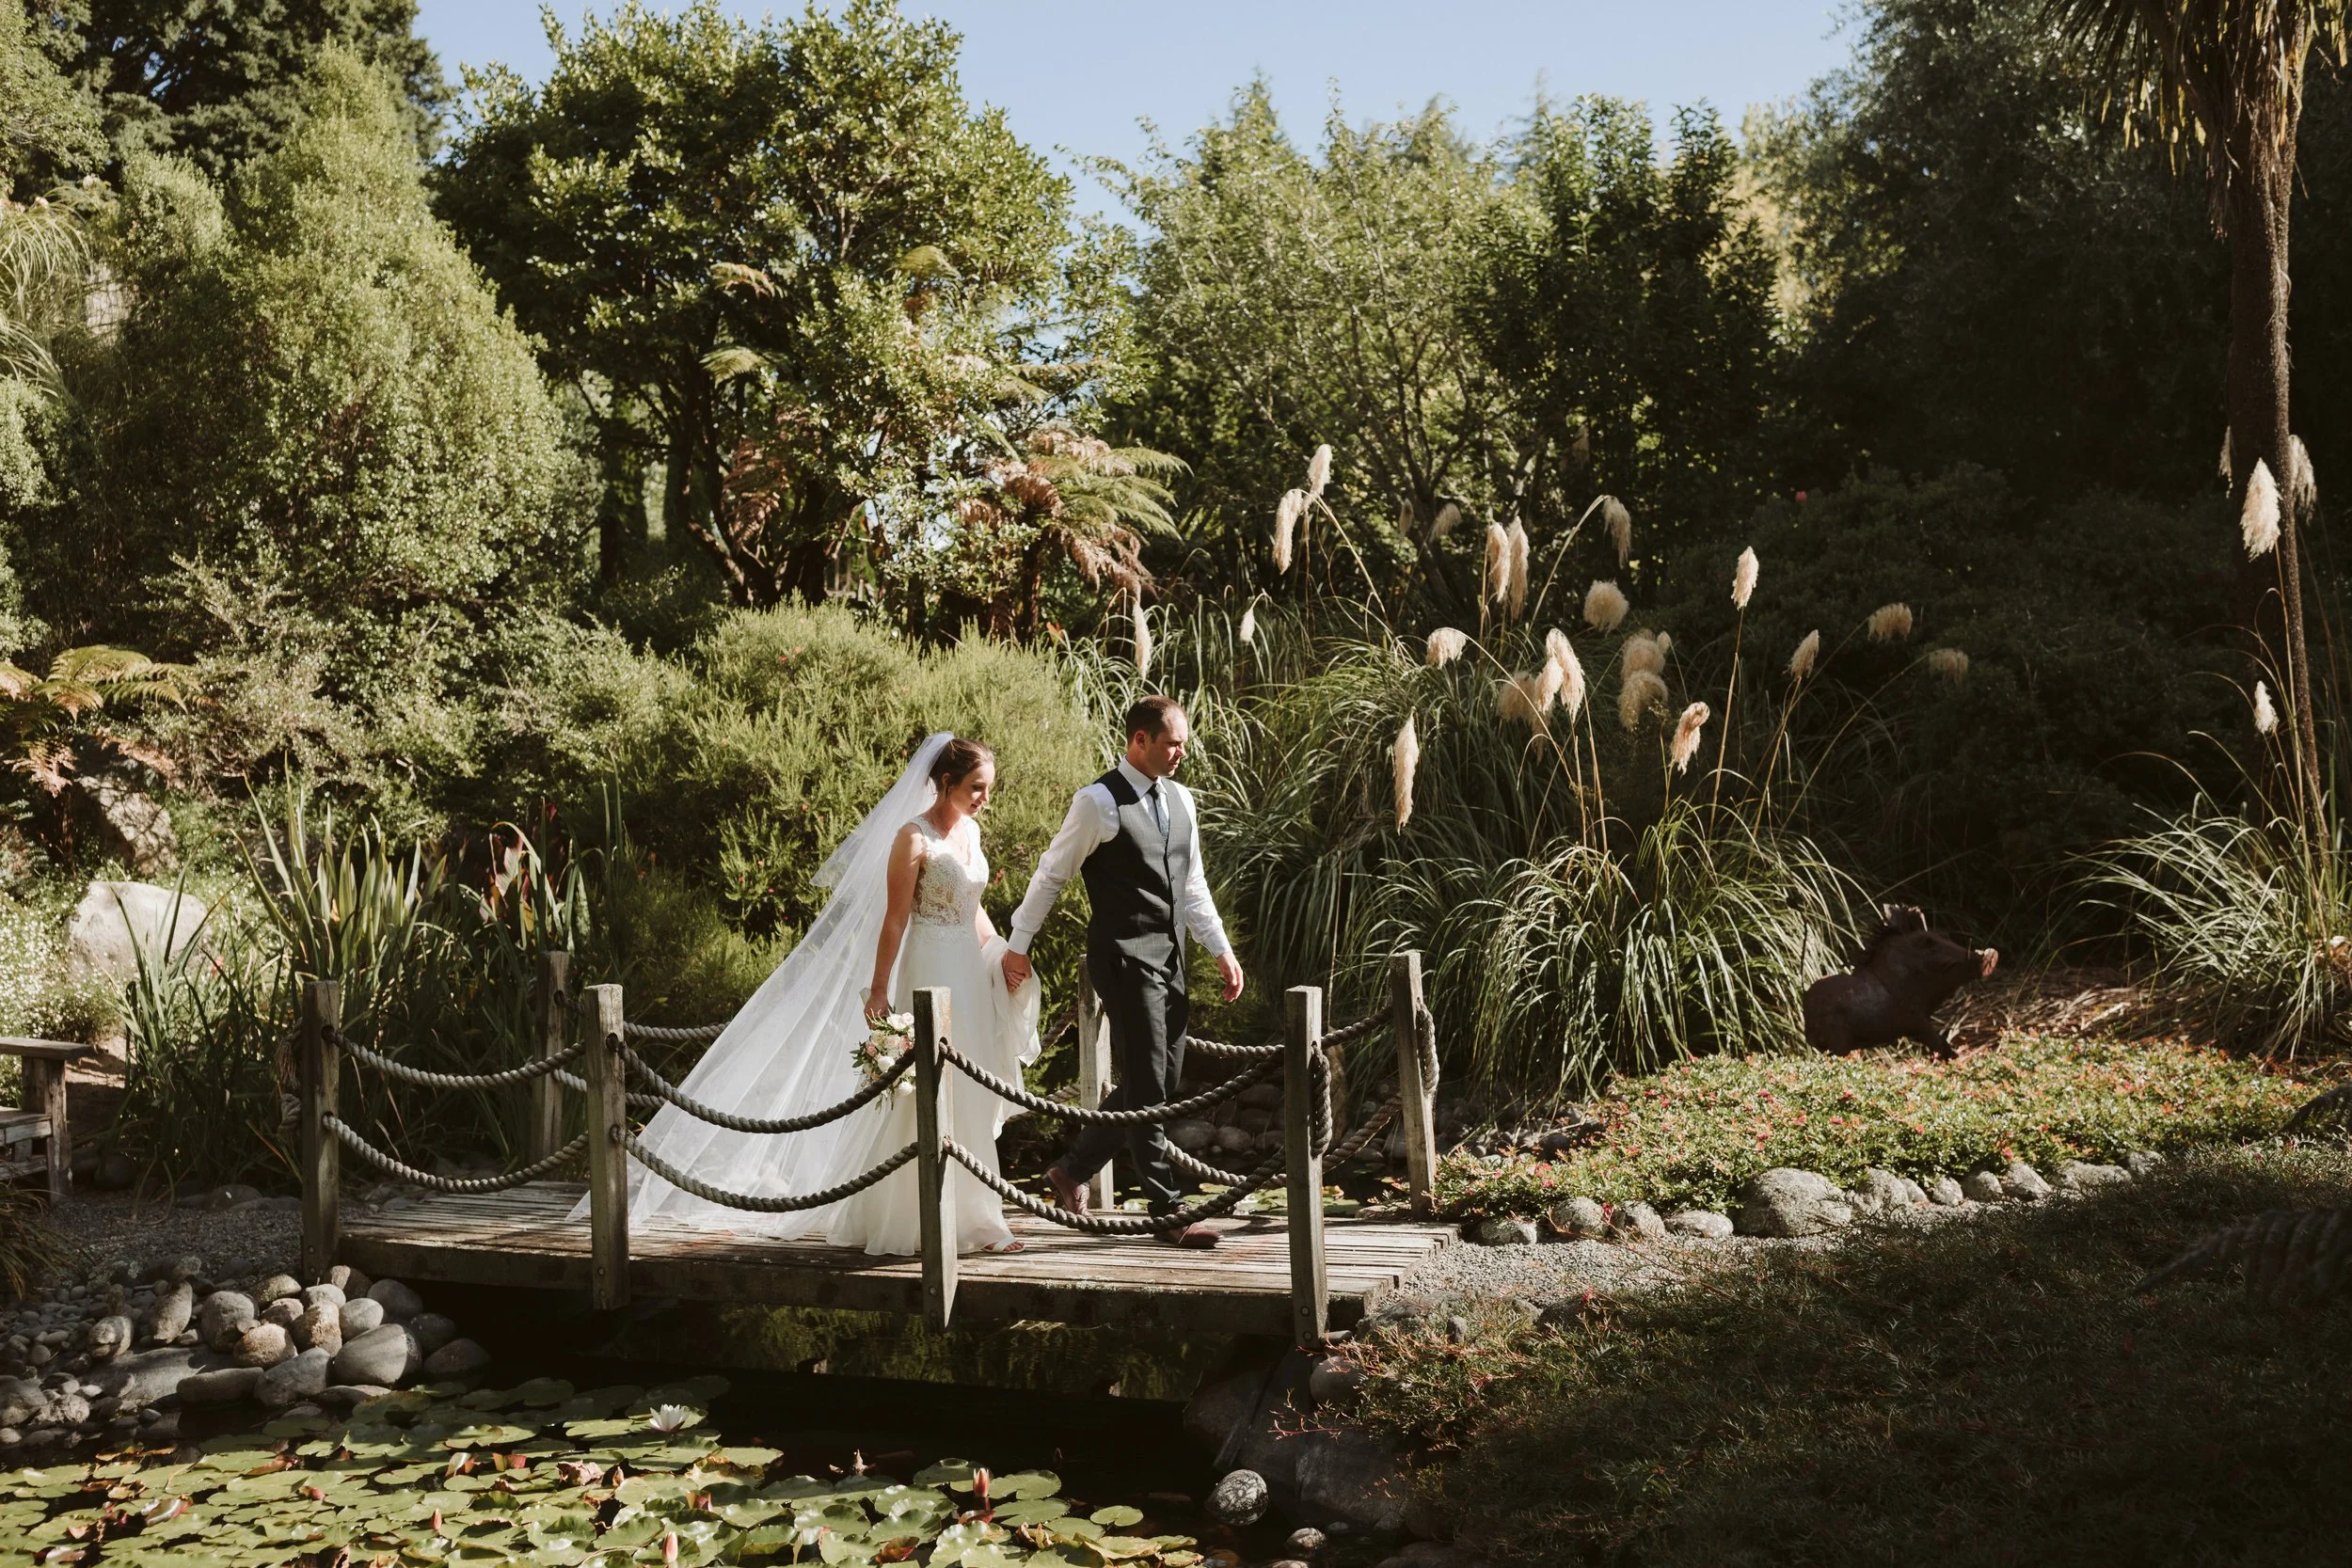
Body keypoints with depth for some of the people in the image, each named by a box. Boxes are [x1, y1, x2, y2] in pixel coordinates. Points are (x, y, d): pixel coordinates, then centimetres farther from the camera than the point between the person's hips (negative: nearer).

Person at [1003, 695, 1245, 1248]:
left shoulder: (1180, 799, 12)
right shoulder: (1099, 802, -10)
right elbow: (1051, 874, -4)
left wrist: (1222, 951, 14)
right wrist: (1018, 945, -1)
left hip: (1169, 958, 8)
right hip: (1125, 958, -8)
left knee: (1161, 1083, 12)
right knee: (1147, 1087, -4)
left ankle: (1072, 1169, 26)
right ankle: (1170, 1212, 3)